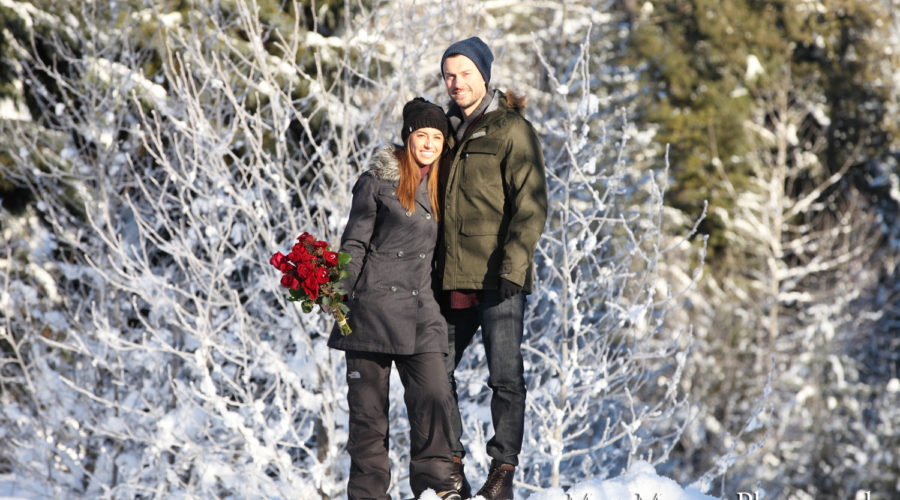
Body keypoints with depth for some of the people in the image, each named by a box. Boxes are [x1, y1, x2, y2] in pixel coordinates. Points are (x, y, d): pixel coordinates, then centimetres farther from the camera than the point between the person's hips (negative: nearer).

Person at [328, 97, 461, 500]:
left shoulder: (439, 189, 14)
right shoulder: (378, 182, -1)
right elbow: (354, 244, -2)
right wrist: (339, 296, -11)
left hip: (420, 308, 4)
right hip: (373, 305, -4)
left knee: (434, 394, -9)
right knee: (369, 402, 0)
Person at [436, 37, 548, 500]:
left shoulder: (512, 130, -4)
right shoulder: (447, 130, 16)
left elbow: (530, 205, -10)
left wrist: (513, 265, -19)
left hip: (497, 278, -7)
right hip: (451, 278, 7)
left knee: (505, 377, -5)